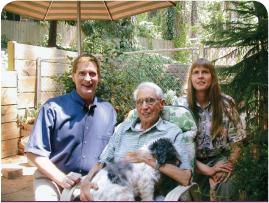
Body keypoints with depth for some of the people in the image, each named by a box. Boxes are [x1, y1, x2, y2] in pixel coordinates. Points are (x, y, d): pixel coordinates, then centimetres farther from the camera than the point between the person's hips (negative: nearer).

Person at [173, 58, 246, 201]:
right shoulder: (180, 104, -7)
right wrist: (208, 170, -23)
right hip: (194, 162, 0)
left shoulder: (226, 103, -4)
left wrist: (230, 163, -21)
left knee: (226, 183, -30)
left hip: (220, 157, 0)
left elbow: (237, 141, -1)